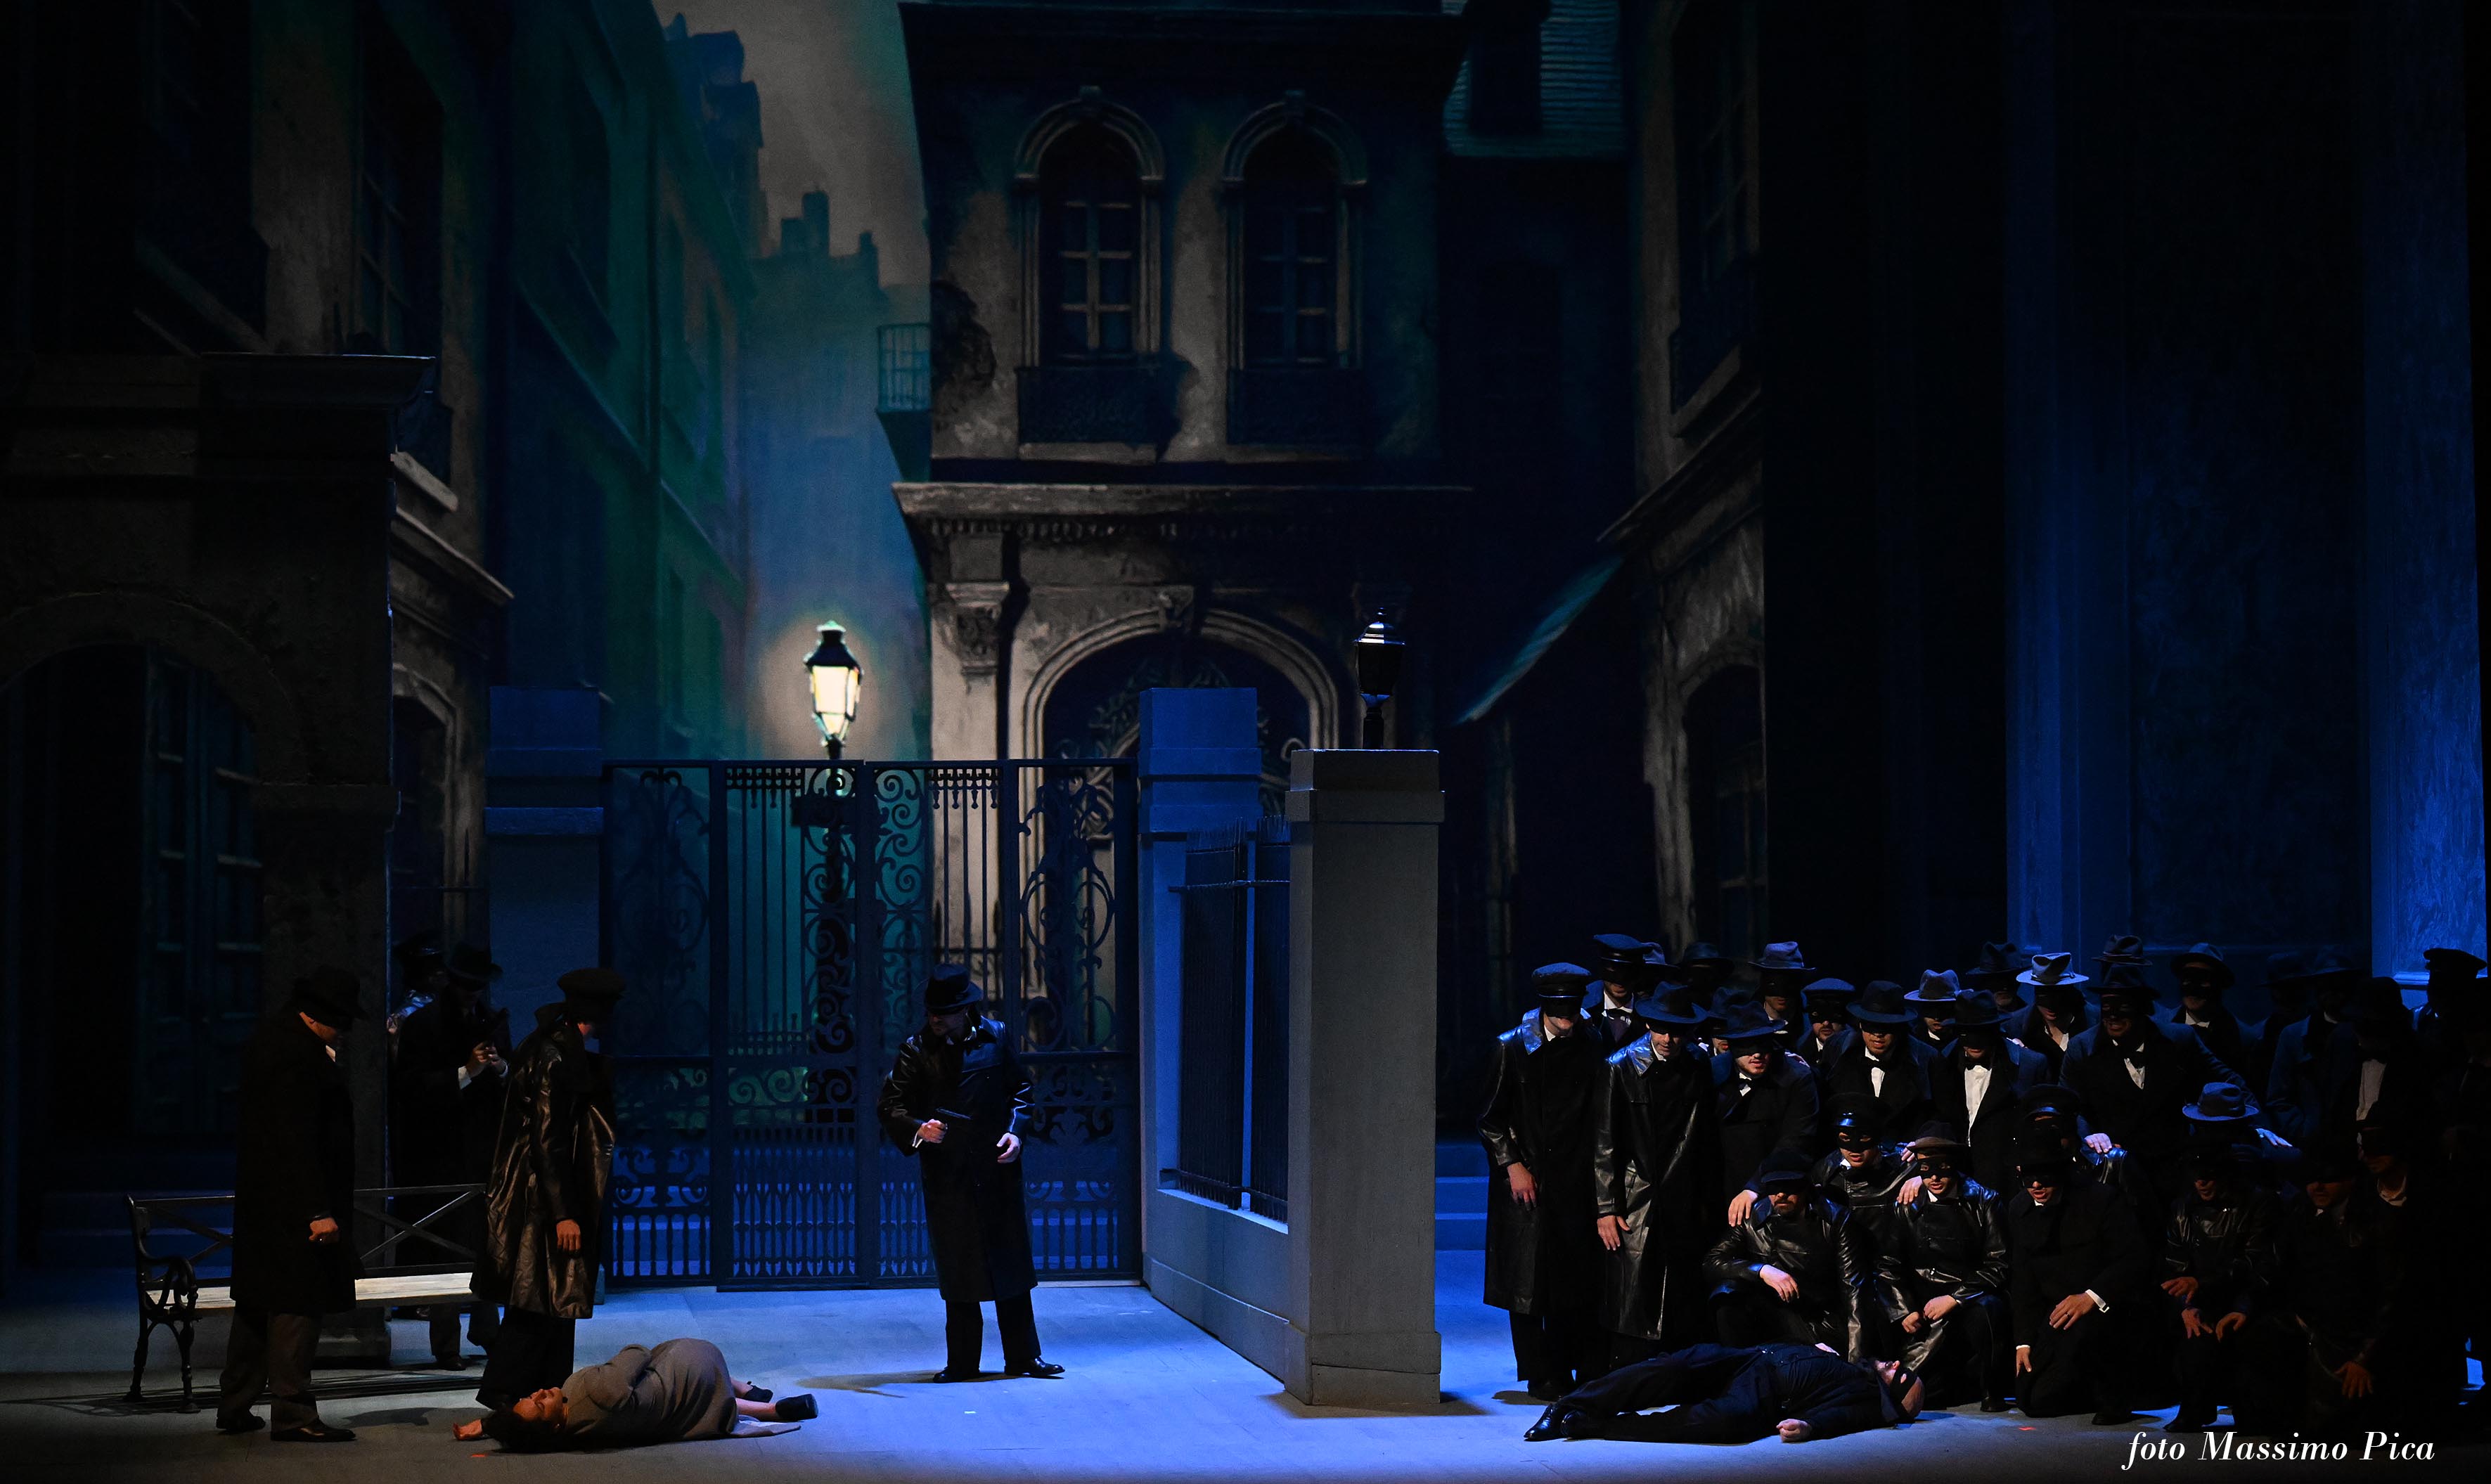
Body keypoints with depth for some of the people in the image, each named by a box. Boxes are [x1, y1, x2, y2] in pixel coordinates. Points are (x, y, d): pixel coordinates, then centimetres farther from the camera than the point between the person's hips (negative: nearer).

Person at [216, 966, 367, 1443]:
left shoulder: (269, 1036, 12)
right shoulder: (300, 1054, -20)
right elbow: (299, 1139, -24)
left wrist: (328, 1067, 9)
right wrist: (318, 1210, -25)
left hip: (258, 1198, 10)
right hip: (294, 1202, -10)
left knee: (257, 1301, 16)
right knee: (297, 1304, -7)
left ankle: (235, 1407, 22)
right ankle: (292, 1412, -6)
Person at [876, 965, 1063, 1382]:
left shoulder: (994, 1038, 3)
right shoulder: (916, 1051, -2)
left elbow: (1021, 1089, 13)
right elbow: (890, 1106, -3)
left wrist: (1015, 1129, -4)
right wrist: (918, 1130, -22)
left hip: (998, 1172, 1)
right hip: (946, 1178, -1)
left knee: (1011, 1264, 6)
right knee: (957, 1271, 4)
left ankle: (1023, 1356, 15)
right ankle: (962, 1361, 12)